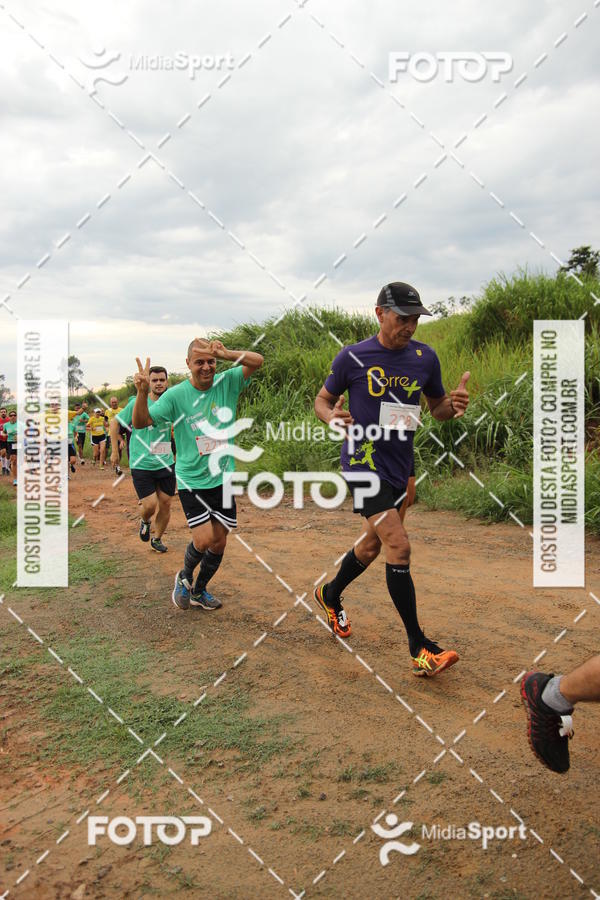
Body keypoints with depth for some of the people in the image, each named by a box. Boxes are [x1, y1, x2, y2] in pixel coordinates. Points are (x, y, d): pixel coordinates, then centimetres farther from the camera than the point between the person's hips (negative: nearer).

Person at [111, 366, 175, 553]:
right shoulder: (137, 403, -7)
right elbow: (115, 422, 5)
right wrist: (115, 451, 4)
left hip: (166, 464, 3)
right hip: (142, 465, -3)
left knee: (165, 504, 8)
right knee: (150, 505, -10)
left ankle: (157, 539, 31)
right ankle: (145, 522, 27)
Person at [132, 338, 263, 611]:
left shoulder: (227, 382, -4)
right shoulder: (175, 395, -10)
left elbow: (257, 361, -16)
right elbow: (140, 422, -14)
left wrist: (226, 353, -33)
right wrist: (143, 392, -33)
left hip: (223, 479, 3)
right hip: (191, 481, -3)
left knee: (219, 542, 10)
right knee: (204, 539, -13)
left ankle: (198, 591, 35)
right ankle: (184, 577, 21)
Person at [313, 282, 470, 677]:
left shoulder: (425, 357, 4)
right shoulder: (353, 357, -7)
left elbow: (437, 407, 13)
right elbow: (323, 399, 4)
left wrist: (454, 405, -10)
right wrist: (332, 416, -20)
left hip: (401, 466, 6)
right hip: (363, 462, -6)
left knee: (372, 545, 18)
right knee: (399, 546, -16)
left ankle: (331, 594, 46)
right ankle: (419, 648, -6)